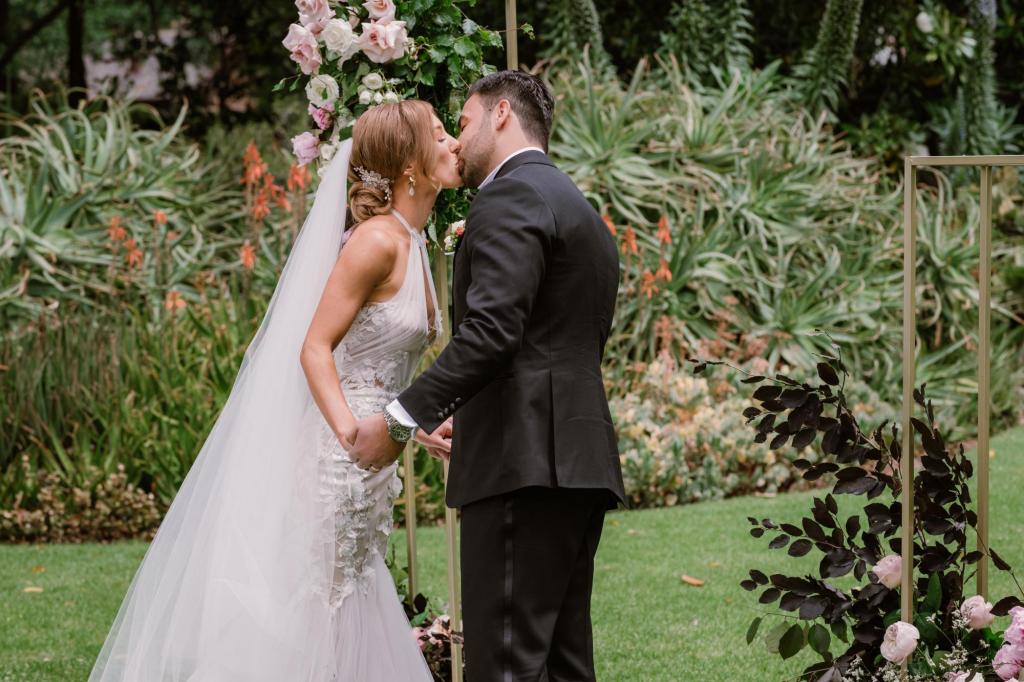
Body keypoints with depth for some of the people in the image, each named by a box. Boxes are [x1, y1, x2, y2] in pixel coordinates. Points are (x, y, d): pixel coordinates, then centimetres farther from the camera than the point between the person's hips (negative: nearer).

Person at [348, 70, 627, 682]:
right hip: (580, 466, 10)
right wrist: (468, 417, 32)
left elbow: (491, 330, -20)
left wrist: (400, 420, -19)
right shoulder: (582, 212, 24)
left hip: (524, 467, -10)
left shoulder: (510, 197, -7)